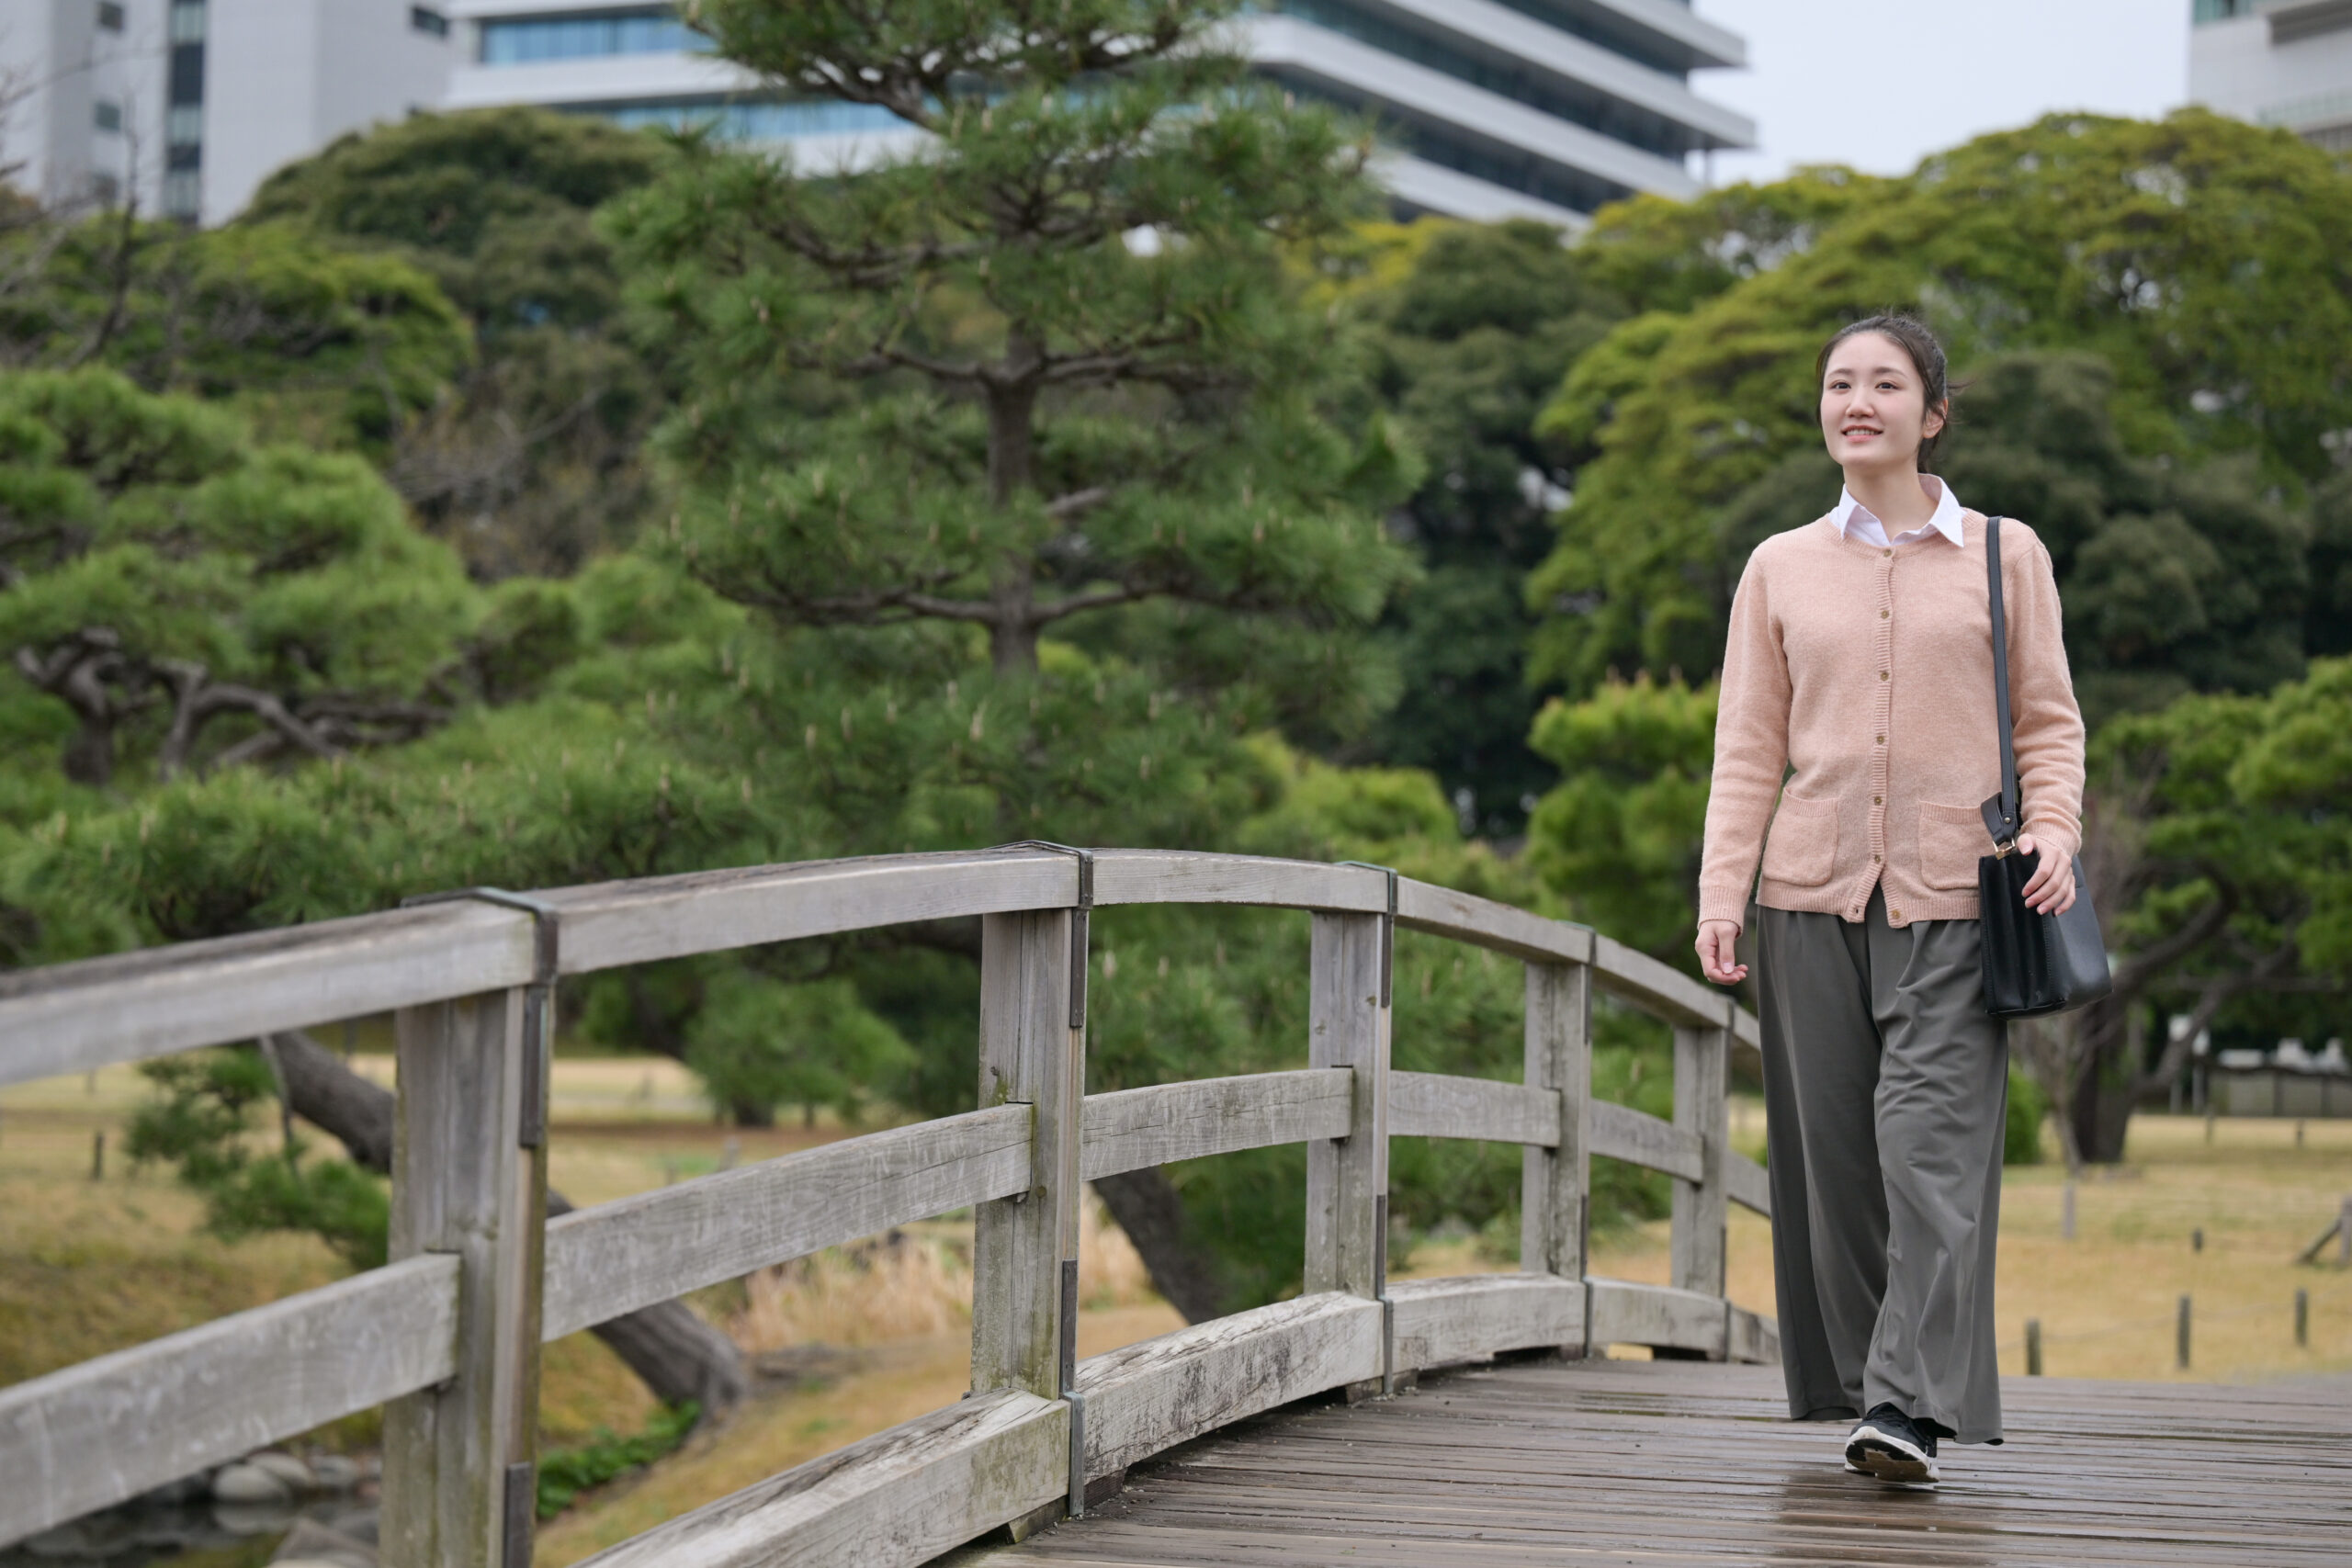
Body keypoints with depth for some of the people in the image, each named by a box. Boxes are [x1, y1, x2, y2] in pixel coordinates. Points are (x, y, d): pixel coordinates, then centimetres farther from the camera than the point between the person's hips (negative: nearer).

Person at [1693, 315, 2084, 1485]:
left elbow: (2048, 722, 10)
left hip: (1955, 896, -2)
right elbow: (1748, 743, 10)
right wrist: (1721, 888, -1)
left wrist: (2053, 829, -9)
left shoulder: (2003, 556, 10)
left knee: (1932, 1142, -14)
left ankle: (1908, 1403, -18)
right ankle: (1859, 1385, 12)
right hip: (1814, 893, 2)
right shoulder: (1781, 568, 13)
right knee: (1832, 1153, 2)